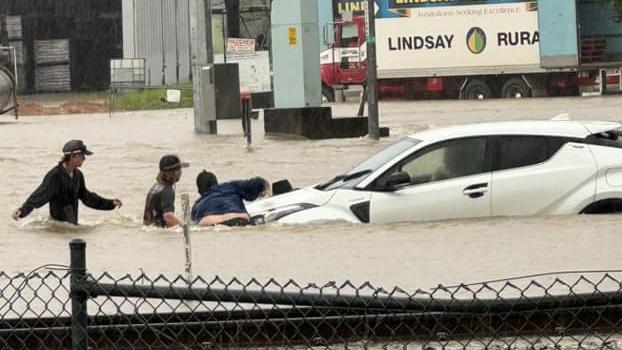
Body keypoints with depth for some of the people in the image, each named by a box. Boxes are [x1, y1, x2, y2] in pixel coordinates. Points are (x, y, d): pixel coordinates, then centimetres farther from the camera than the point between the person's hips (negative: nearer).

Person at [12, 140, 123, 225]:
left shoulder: (78, 175, 8)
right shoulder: (55, 175, -16)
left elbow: (86, 197, 21)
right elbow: (40, 195, -22)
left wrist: (110, 204, 25)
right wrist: (22, 210, -34)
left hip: (73, 223, 8)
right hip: (58, 222, -8)